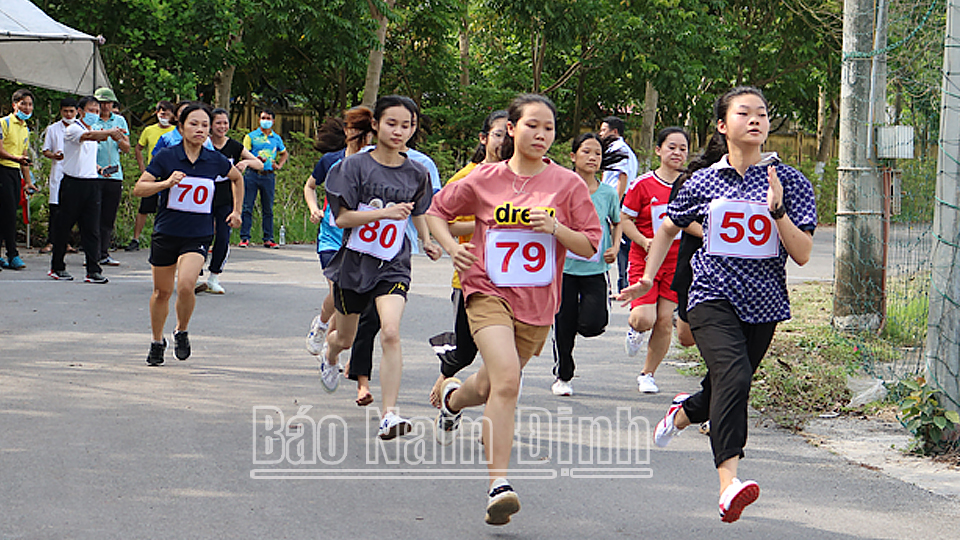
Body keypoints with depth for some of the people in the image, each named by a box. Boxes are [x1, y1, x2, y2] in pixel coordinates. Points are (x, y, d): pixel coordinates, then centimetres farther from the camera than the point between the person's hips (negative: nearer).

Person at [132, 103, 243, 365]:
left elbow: (237, 178, 20)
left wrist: (236, 210, 17)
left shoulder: (216, 160, -1)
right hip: (166, 233, 0)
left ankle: (182, 332, 5)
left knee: (186, 285, -22)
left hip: (198, 236, 0)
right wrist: (166, 183, -25)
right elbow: (138, 188, -10)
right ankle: (157, 342, 33)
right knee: (162, 292, 11)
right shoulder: (166, 157, -7)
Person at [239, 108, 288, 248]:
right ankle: (244, 238, -2)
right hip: (252, 174, -2)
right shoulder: (251, 136, 6)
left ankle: (268, 239, 7)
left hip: (268, 175, 2)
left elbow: (284, 154, 30)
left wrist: (279, 165, 13)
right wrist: (256, 160, -18)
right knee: (247, 207, -5)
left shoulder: (276, 139, 15)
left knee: (268, 209, 3)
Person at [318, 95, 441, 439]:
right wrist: (386, 213, -24)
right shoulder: (355, 166, -8)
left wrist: (427, 241, 9)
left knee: (390, 333, -23)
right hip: (355, 261, 0)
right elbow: (343, 218, -13)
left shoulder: (416, 174, 2)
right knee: (345, 338, 18)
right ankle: (330, 358, 57)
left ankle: (390, 414, -24)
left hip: (393, 265, 0)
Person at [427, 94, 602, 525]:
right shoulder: (484, 179, -1)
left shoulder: (568, 184, -1)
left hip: (537, 302, 3)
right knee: (506, 380, -24)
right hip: (488, 291, -2)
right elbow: (437, 211, 14)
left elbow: (590, 246, 1)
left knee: (492, 386, 15)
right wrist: (451, 247, -4)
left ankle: (454, 398, 53)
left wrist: (555, 228, -16)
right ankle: (499, 485, -23)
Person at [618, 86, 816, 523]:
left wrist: (777, 210, -18)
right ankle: (729, 483, -36)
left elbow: (802, 254, -5)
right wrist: (648, 278, 21)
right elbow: (668, 228, 23)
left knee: (725, 391, 14)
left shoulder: (790, 181, 1)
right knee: (733, 377, -26)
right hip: (713, 295, -2)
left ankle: (682, 413, 49)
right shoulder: (704, 182, 4)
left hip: (763, 303, 2)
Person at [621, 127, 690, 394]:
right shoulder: (644, 184, -5)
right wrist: (645, 242, -16)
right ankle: (634, 327, 22)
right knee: (645, 319, -17)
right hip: (644, 260, -3)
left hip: (676, 262, 3)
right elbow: (625, 219, -1)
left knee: (665, 321, 0)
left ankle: (647, 374, 17)